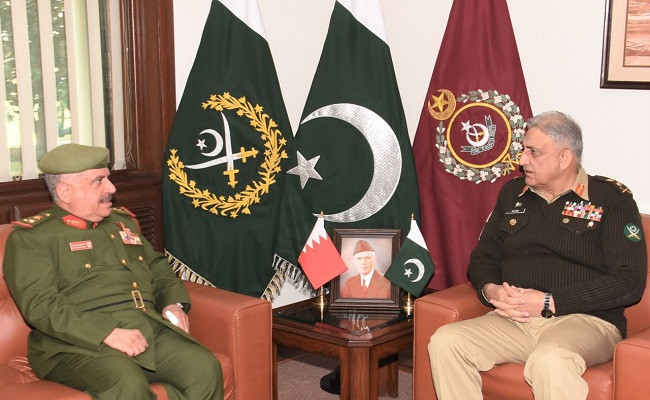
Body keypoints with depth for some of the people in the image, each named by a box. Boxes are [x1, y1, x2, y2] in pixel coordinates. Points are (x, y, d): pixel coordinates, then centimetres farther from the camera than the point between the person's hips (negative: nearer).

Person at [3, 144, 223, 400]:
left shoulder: (122, 222, 24)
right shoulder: (30, 238, 2)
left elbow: (158, 268, 32)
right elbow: (40, 304, -11)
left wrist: (174, 303, 9)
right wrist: (107, 334, -21)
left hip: (151, 328, 6)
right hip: (81, 343, -5)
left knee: (205, 367, -21)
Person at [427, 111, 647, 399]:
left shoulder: (611, 199, 0)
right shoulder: (513, 193, 17)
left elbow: (630, 281, -8)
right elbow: (482, 257, 22)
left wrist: (550, 302, -15)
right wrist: (489, 289, -3)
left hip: (584, 320, -5)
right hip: (512, 319, 5)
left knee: (550, 360, -39)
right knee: (444, 342, -21)